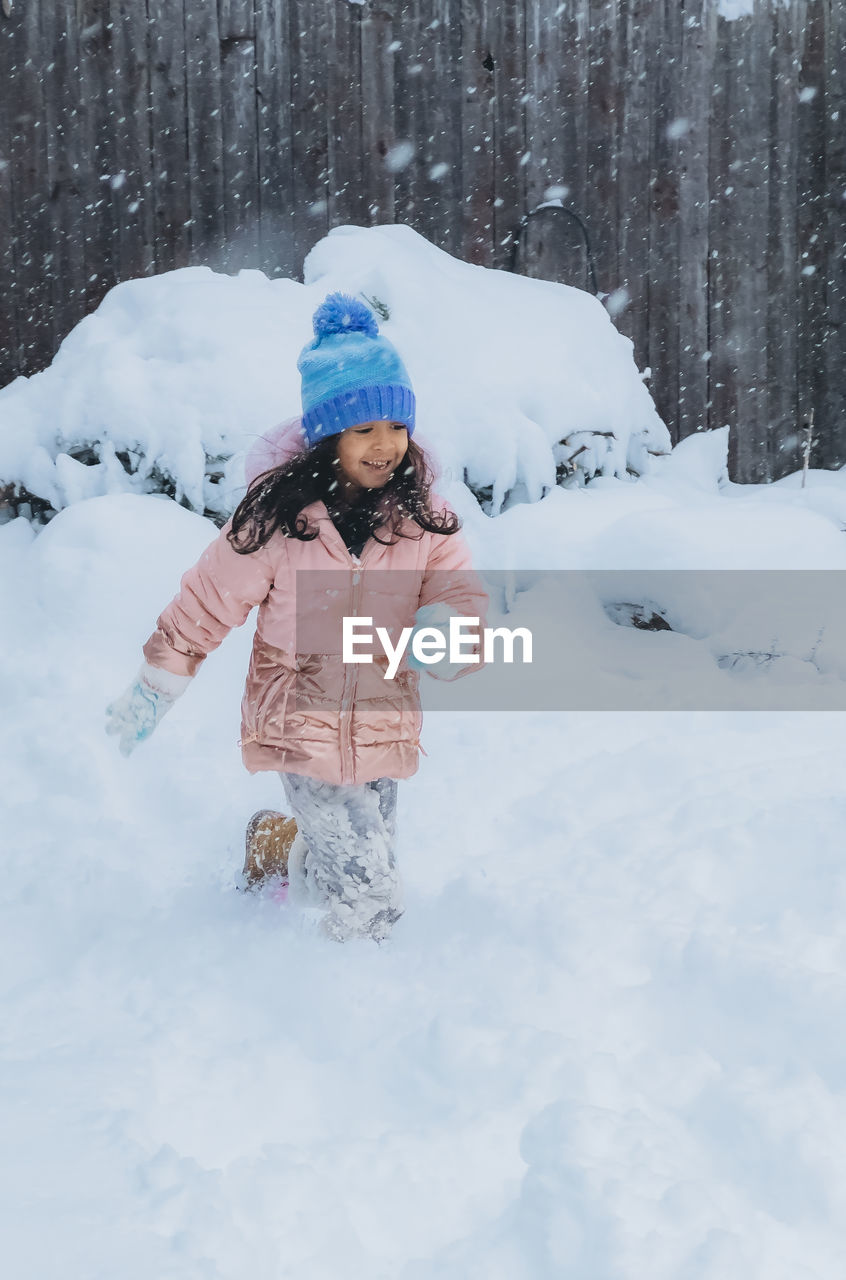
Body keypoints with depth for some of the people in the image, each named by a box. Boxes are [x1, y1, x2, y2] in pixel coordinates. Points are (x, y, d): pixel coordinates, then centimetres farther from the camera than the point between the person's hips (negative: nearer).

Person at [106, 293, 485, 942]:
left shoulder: (424, 519, -5)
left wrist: (441, 630, -33)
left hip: (384, 735, 4)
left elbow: (468, 615, -9)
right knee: (369, 899, -8)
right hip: (301, 733, -3)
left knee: (362, 878, 20)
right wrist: (149, 696, 3)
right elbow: (207, 604, -3)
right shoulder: (276, 516, -14)